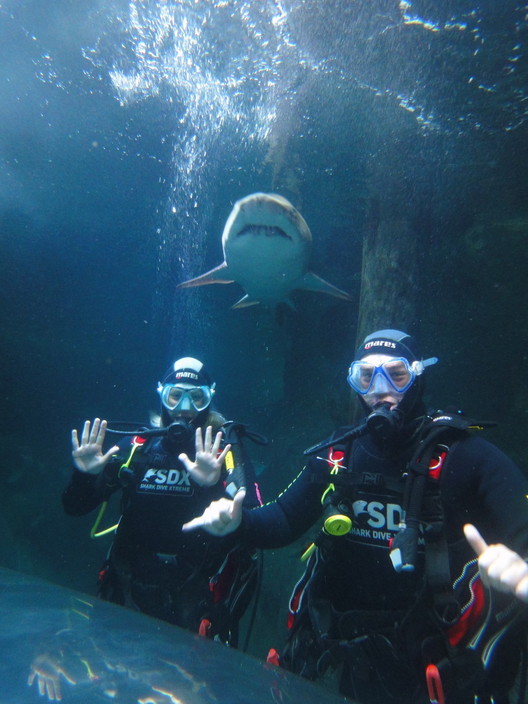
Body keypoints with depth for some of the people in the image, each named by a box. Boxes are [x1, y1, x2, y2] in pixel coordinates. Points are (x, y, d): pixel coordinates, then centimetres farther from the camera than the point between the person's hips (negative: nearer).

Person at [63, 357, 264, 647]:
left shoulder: (222, 449, -11)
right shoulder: (137, 445, -4)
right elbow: (75, 507, 0)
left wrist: (215, 487, -38)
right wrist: (83, 475, -20)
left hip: (193, 598, -3)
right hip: (129, 588, 3)